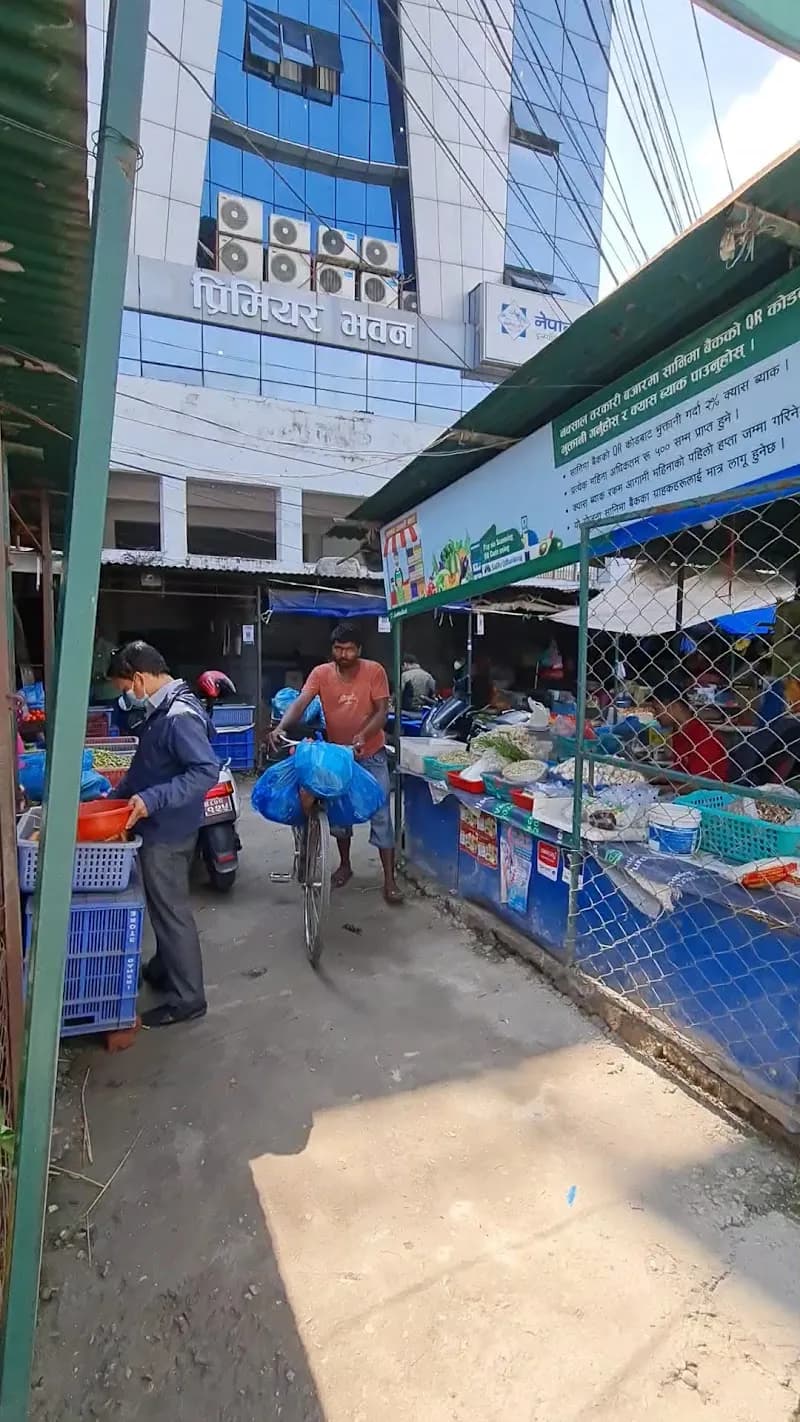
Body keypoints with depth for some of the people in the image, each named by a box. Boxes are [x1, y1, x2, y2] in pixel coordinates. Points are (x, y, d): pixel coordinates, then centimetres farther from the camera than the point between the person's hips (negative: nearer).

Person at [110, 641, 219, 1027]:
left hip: (168, 829, -9)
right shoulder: (161, 709, 8)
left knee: (171, 909, 2)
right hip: (159, 826, 9)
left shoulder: (181, 715, -24)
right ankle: (163, 969, 42)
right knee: (161, 904, 23)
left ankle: (187, 997, 15)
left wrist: (152, 800, -31)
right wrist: (118, 796, 16)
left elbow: (207, 771, -30)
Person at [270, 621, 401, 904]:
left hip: (371, 754, -2)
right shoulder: (321, 673, -11)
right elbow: (300, 703, -22)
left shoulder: (374, 671, -16)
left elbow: (382, 711, -18)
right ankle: (344, 865, 35)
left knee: (380, 815, -2)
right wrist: (280, 727, -41)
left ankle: (389, 880, 6)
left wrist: (363, 735, -36)